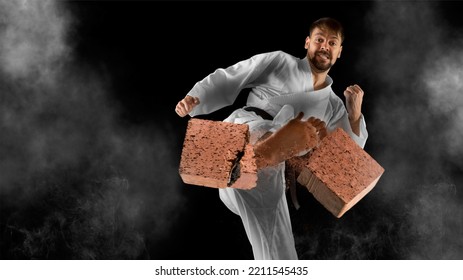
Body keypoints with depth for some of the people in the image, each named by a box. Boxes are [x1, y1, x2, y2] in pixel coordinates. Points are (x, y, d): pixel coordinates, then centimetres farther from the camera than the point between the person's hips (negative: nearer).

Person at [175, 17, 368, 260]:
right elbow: (227, 79, 14)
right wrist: (193, 99, -3)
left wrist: (355, 112, 7)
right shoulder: (278, 62, 17)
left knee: (278, 248, -2)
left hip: (267, 171, 3)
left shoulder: (333, 106, 26)